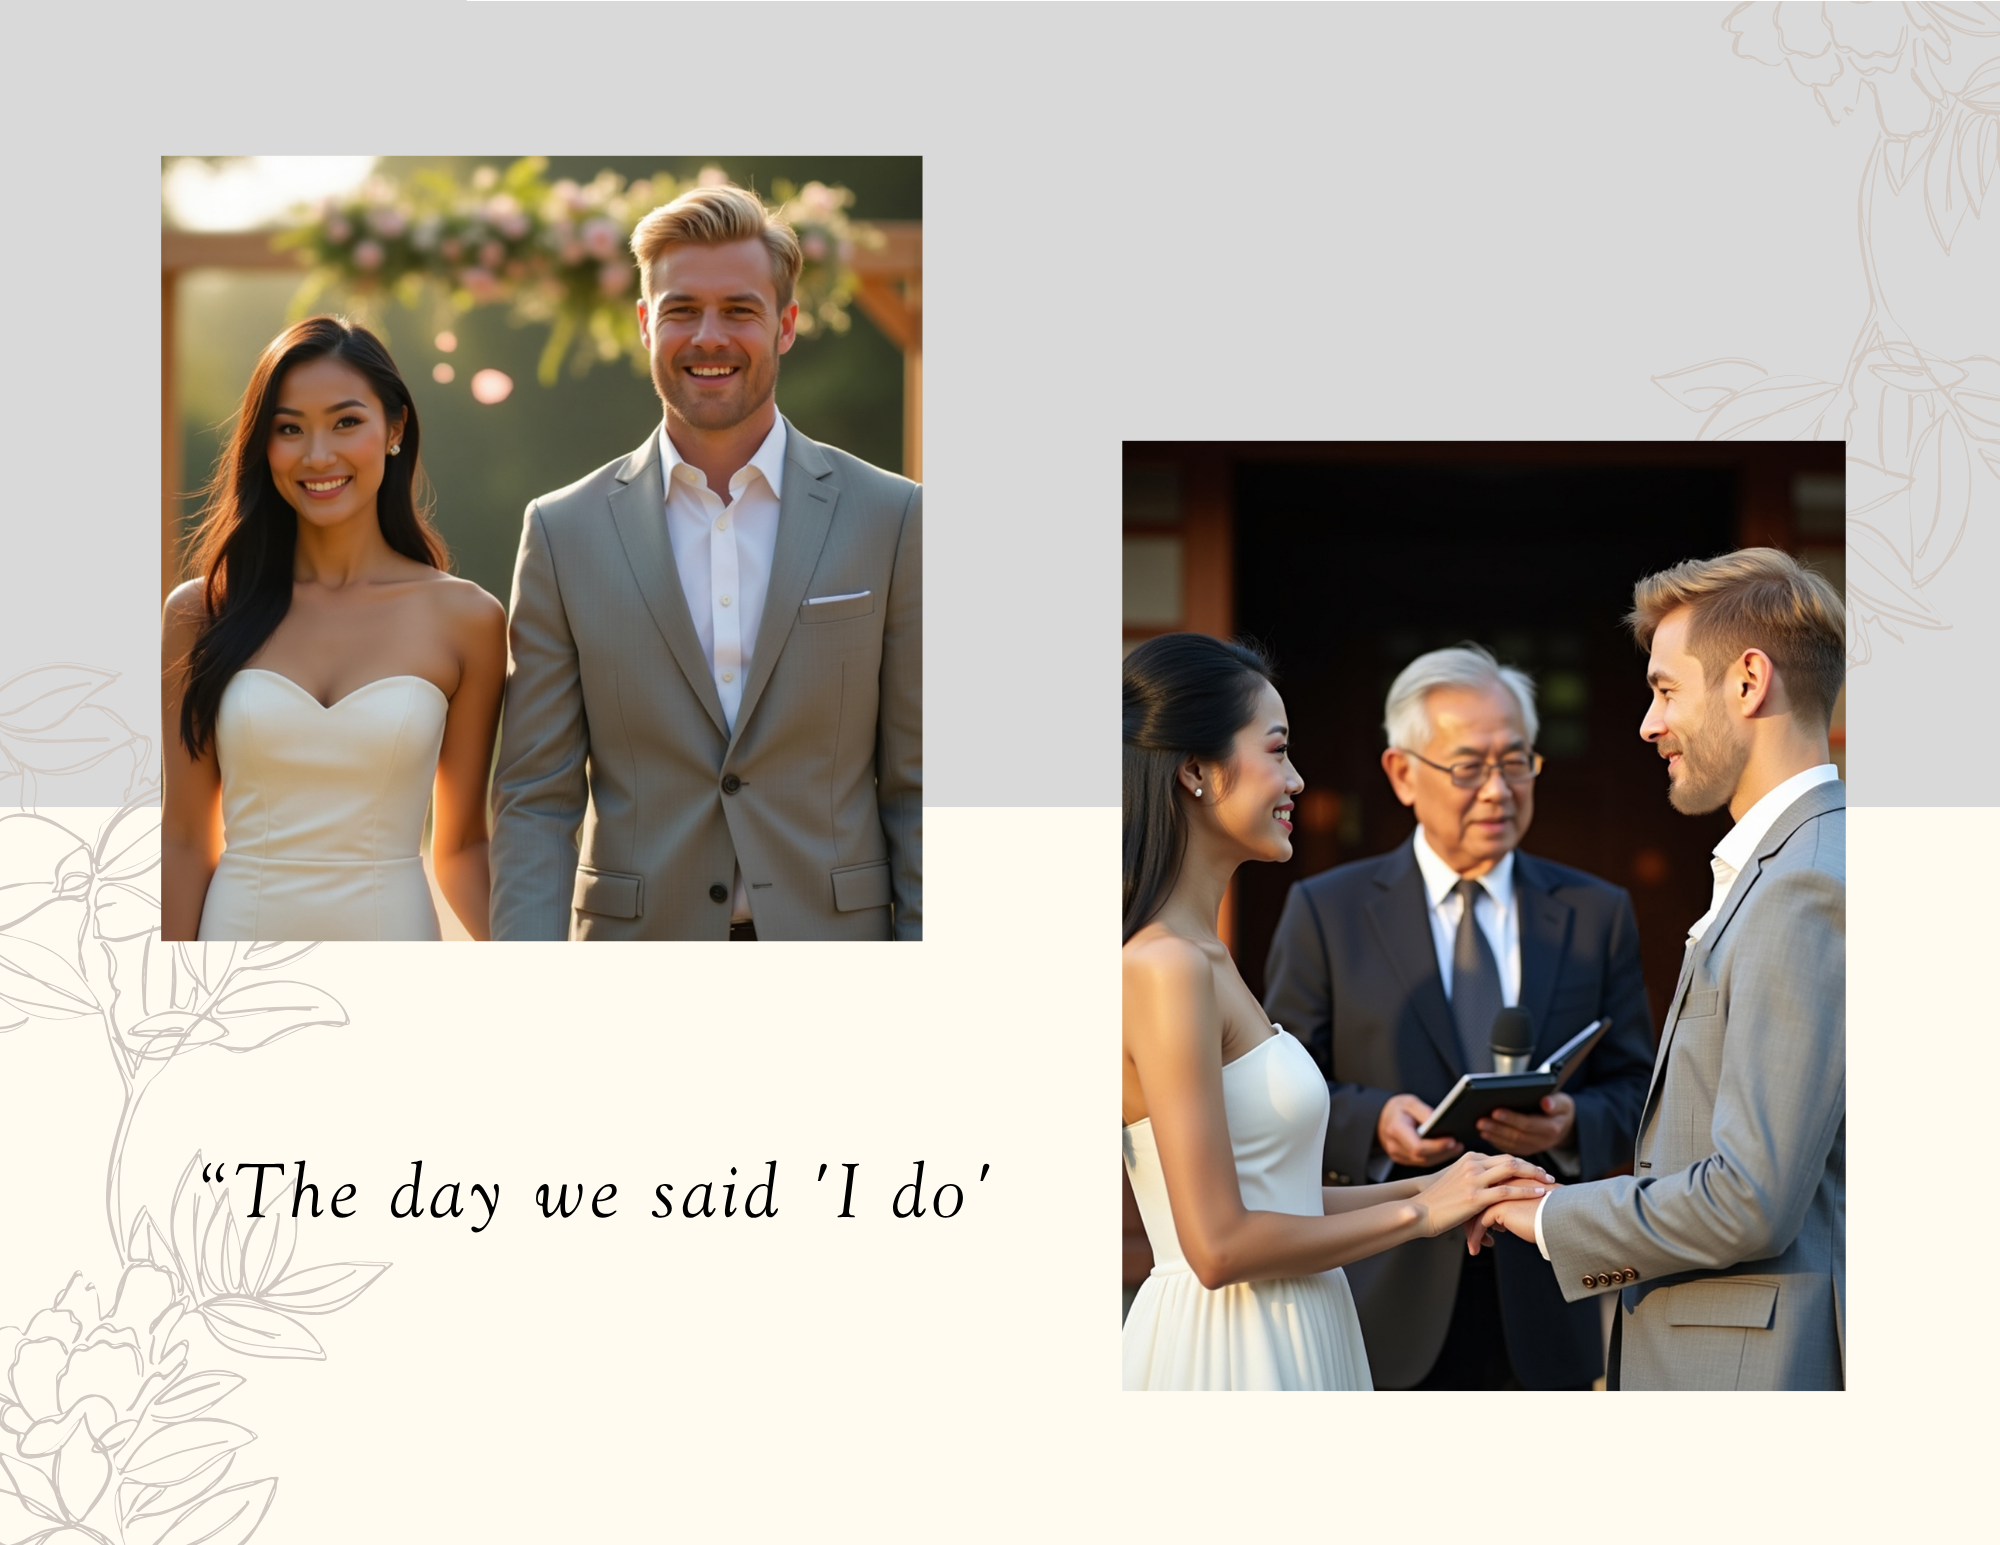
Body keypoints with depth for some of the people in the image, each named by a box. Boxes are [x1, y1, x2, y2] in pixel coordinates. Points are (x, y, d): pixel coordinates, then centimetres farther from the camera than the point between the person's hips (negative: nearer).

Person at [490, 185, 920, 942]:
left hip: (834, 934, 0)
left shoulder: (891, 519, 2)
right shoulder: (564, 532, 3)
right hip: (637, 946, 0)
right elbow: (536, 799, 2)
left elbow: (916, 791, 2)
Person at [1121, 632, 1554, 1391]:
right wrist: (1418, 1211, -9)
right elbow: (1220, 1246, -19)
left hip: (1284, 1347, 9)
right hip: (1230, 1350, -9)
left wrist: (1432, 1188, 7)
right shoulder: (1165, 966, -17)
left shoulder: (1198, 955, 13)